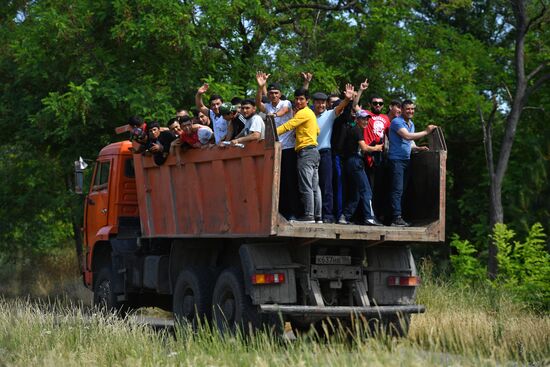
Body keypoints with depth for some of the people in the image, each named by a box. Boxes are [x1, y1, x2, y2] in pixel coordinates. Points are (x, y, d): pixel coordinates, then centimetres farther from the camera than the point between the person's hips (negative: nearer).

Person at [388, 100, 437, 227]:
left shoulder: (411, 124, 18)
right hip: (396, 159, -9)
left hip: (406, 159, 9)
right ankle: (396, 218, -15)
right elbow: (407, 136, -24)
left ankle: (399, 217, 12)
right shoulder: (397, 122, -11)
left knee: (402, 190, 9)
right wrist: (426, 132, -21)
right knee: (397, 189, -12)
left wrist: (419, 148, 4)